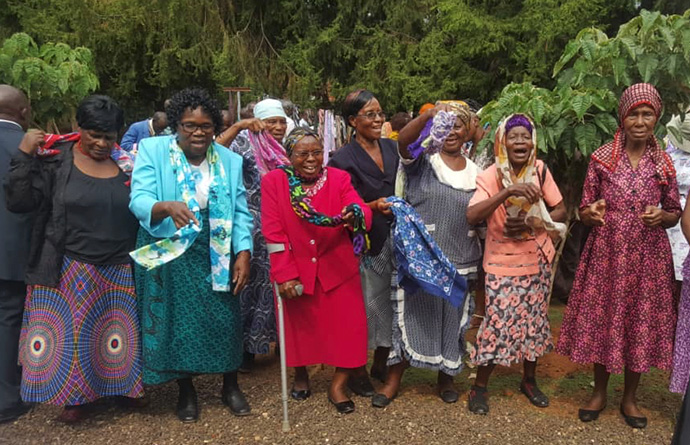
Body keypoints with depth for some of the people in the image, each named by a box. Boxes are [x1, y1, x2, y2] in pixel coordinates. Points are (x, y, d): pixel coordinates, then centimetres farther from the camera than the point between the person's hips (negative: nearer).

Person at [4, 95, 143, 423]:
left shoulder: (127, 163, 2)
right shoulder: (55, 159, -4)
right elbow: (19, 202, -9)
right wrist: (25, 155, -14)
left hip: (119, 271, 2)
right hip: (68, 270, -1)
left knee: (115, 337, 12)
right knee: (70, 334, 10)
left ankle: (119, 388, 34)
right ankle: (74, 396, 31)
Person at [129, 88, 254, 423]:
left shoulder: (230, 161, 2)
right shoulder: (152, 151, -5)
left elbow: (240, 212, 0)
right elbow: (139, 200, -17)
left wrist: (243, 254, -10)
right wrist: (168, 207, -38)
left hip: (215, 259, 2)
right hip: (167, 258, -1)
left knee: (224, 319, 5)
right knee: (178, 322, 7)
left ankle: (230, 386, 28)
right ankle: (186, 391, 29)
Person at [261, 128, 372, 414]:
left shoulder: (339, 178, -4)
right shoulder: (273, 182, -7)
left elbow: (363, 213, -17)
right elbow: (273, 232, -11)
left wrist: (354, 215, -42)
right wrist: (285, 274, -18)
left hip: (337, 268, 1)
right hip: (294, 270, 0)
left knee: (347, 325, -1)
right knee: (298, 324, 16)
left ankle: (338, 385, 20)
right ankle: (300, 375, 41)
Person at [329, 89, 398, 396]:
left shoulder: (391, 149, 8)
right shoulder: (343, 159, -10)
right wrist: (374, 206, -22)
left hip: (394, 238, 6)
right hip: (364, 242, -5)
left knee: (390, 301, 12)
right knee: (365, 304, 3)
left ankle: (381, 363, 32)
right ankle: (357, 371, 22)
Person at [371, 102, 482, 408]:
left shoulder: (474, 172, 10)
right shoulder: (423, 159, -2)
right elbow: (404, 141, -24)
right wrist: (428, 116, -39)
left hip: (458, 262, 4)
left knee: (452, 319, 12)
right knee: (410, 315, 3)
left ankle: (446, 378, 33)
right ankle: (393, 380, 19)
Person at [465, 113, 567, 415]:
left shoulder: (540, 170, -3)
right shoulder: (491, 176, -15)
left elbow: (561, 210, 3)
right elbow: (471, 216, -30)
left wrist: (534, 224, -15)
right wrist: (508, 191, -38)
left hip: (537, 261, 5)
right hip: (503, 264, -4)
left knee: (534, 322, 15)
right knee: (498, 325, -4)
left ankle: (529, 380, 36)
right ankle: (479, 386, 17)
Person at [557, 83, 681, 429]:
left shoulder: (664, 163, 3)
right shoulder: (602, 157, -2)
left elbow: (675, 215, 9)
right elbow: (584, 212, 1)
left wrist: (661, 215, -13)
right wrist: (592, 212, -21)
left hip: (648, 255, 1)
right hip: (607, 252, -1)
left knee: (641, 322, 8)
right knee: (602, 319, 6)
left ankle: (630, 398, 28)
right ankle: (599, 393, 26)